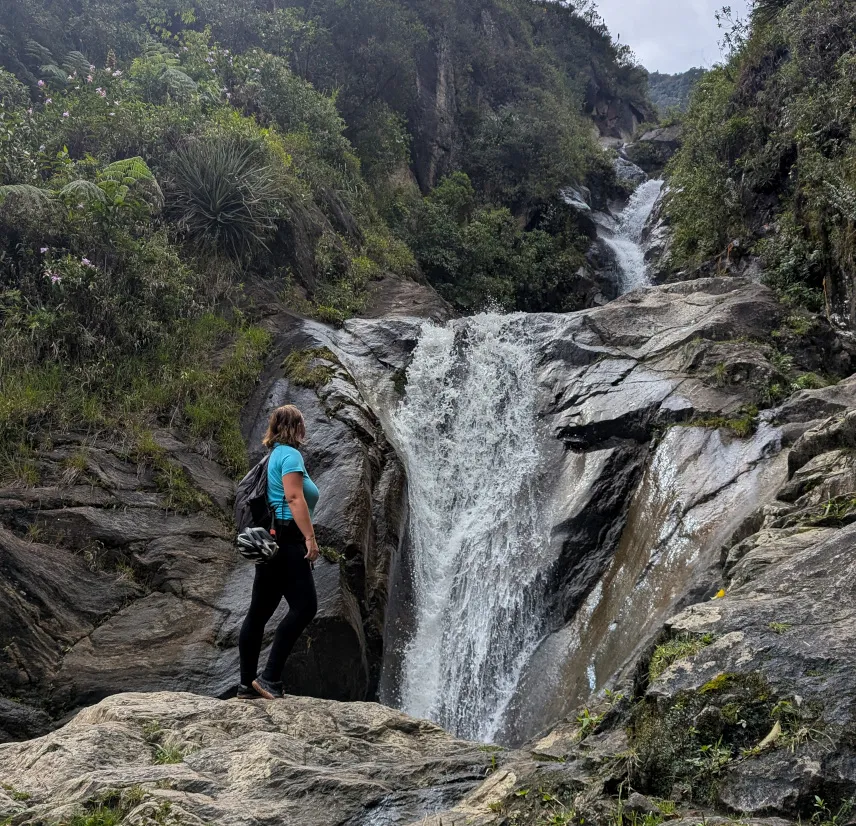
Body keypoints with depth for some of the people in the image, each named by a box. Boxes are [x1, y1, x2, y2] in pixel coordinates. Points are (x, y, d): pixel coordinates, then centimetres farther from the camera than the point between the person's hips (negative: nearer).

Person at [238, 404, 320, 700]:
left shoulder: (274, 454, 21)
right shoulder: (290, 454, -7)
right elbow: (294, 498, -18)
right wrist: (310, 537, -21)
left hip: (269, 541, 10)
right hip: (286, 541, -10)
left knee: (260, 611, 9)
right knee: (304, 606, -13)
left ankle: (248, 684, 13)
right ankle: (270, 677, -15)